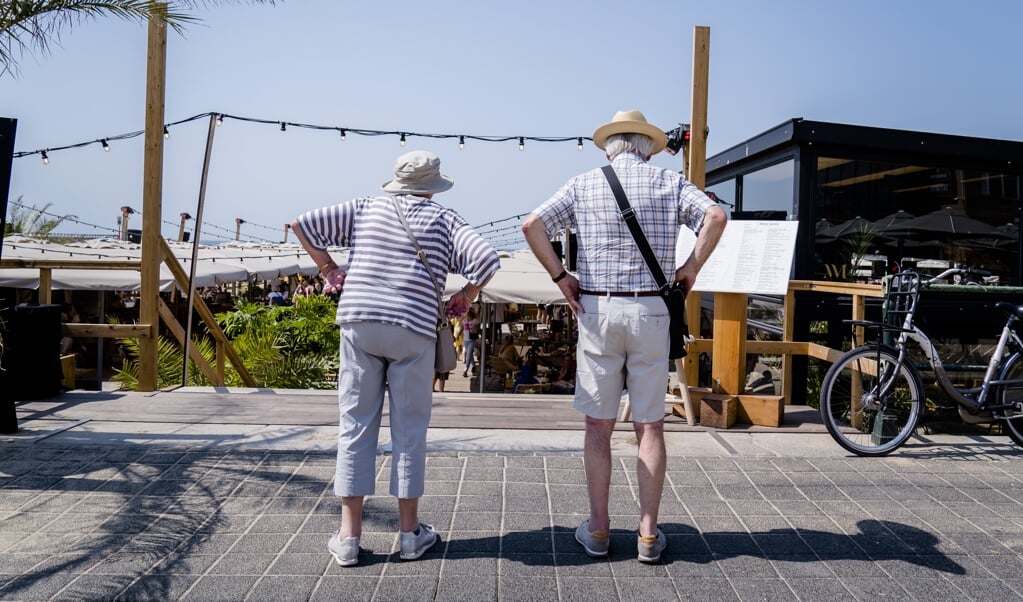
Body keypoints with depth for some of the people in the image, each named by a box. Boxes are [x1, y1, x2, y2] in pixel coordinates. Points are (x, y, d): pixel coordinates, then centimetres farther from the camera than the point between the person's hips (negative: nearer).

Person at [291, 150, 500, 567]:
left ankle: (349, 536, 10)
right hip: (413, 332, -2)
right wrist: (465, 297, 8)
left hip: (359, 323, 2)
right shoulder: (443, 219, 5)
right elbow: (486, 259, -7)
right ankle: (409, 532, 18)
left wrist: (328, 269, 16)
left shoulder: (365, 208, 13)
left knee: (356, 425, 7)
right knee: (409, 429, 8)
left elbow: (303, 224, 9)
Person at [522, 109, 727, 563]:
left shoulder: (583, 185, 6)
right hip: (651, 310, 0)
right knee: (649, 427, 8)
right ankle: (648, 534, 14)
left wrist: (559, 276, 0)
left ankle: (597, 530, 17)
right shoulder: (668, 182, 5)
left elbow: (533, 225, -5)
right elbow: (715, 216, -10)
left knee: (599, 426, 9)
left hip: (596, 309, 0)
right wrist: (691, 268, 0)